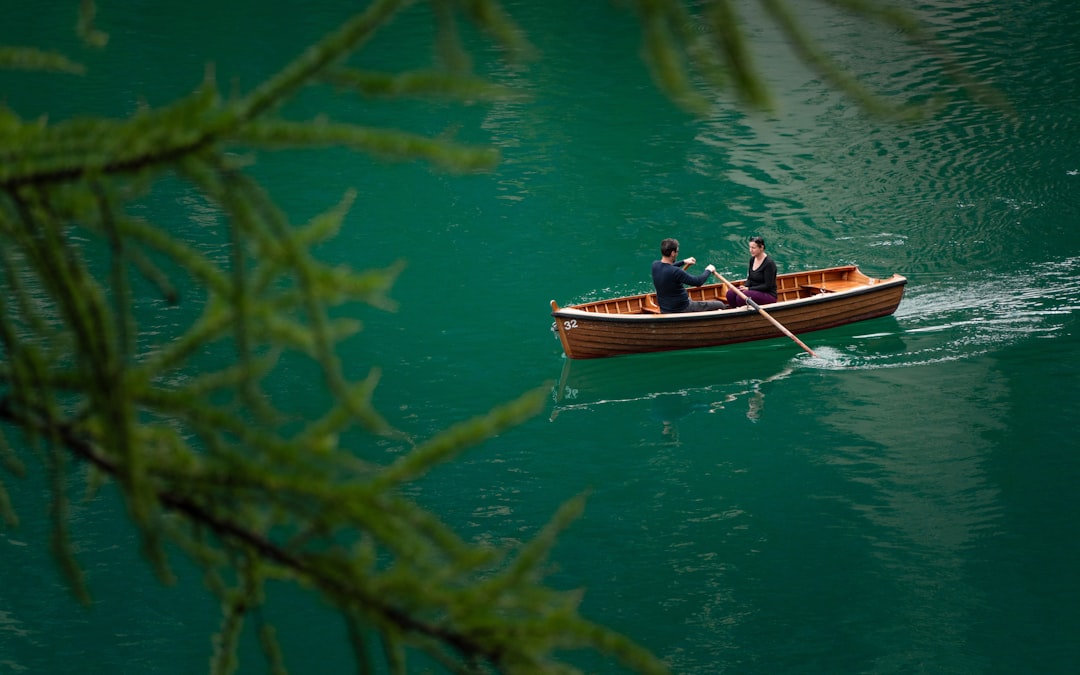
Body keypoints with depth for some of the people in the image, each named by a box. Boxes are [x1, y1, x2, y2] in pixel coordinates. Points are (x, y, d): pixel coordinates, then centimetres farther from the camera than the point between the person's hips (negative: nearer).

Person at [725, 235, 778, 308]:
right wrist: (745, 287, -9)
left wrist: (749, 289, -17)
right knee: (731, 293, -16)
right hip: (755, 292, 8)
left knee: (741, 297, -31)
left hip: (769, 296, -8)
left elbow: (768, 286, -17)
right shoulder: (752, 259, 8)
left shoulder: (769, 263, -16)